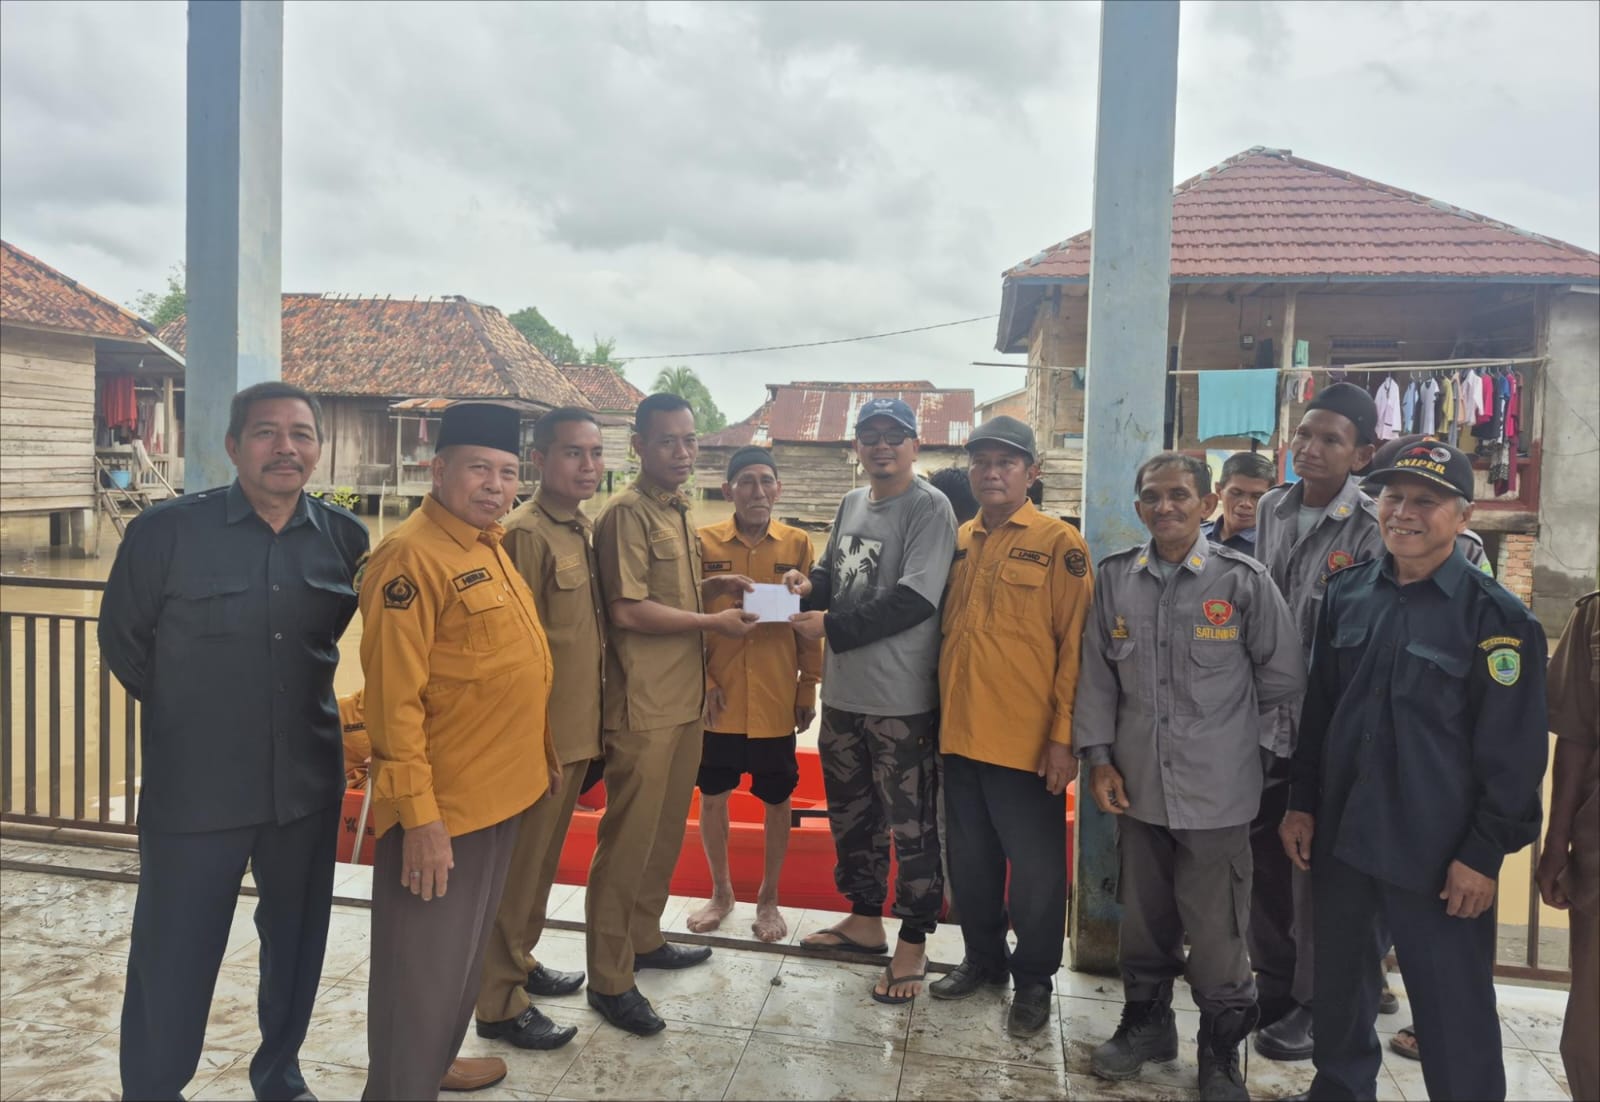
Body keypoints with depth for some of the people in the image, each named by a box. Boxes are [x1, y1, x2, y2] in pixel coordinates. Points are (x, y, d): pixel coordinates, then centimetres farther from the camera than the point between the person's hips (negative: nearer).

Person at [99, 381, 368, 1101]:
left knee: (297, 944, 18)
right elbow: (124, 642, 1)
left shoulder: (345, 539, -3)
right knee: (172, 960, 8)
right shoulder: (164, 531, -12)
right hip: (193, 788, -3)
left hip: (308, 785, 3)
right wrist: (193, 717, 9)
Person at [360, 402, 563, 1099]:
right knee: (423, 971, 6)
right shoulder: (411, 556, -19)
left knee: (467, 953, 24)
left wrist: (541, 757, 18)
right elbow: (394, 697, -21)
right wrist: (418, 814, -23)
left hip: (500, 794, 9)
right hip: (440, 809, -9)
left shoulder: (490, 548, 9)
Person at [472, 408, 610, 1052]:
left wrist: (590, 723, 15)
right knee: (517, 867, 5)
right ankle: (501, 1004, 19)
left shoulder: (585, 531, 9)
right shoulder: (525, 533, -18)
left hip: (577, 729, 8)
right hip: (540, 732, -8)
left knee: (543, 858, 21)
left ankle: (520, 964, 38)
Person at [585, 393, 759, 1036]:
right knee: (629, 837, -1)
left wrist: (710, 587, 4)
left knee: (667, 829, 18)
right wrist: (713, 621, -14)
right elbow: (628, 611, -19)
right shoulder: (628, 513, -13)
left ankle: (644, 939, 34)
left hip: (685, 698, 9)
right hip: (644, 705, -9)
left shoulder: (678, 513, 14)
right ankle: (609, 978, 10)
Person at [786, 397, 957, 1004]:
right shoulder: (851, 503, 11)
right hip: (843, 689, 8)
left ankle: (914, 942, 21)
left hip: (901, 697, -8)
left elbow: (915, 599, -20)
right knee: (850, 812, 20)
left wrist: (831, 627, -18)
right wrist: (811, 583, -3)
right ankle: (864, 919, 38)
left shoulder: (930, 508, -12)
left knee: (911, 824, 5)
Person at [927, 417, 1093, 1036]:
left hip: (1026, 742, -5)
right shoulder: (959, 542, 9)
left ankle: (1034, 980, 27)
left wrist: (1063, 735, -12)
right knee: (970, 860, 17)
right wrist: (938, 712, 10)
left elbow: (1074, 645, -9)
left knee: (1034, 868, 8)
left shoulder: (1059, 543, -6)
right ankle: (983, 959, 36)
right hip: (960, 734, 5)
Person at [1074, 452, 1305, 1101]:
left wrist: (1230, 738, 6)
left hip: (1217, 791, -3)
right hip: (1136, 786, 3)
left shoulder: (1243, 580, -7)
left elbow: (1284, 678, 1)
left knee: (1216, 929, 6)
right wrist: (1099, 757, 2)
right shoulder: (1114, 579, 2)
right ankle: (1145, 1021, 39)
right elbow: (1097, 676, 7)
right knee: (1143, 916, 17)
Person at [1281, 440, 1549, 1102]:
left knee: (1454, 1008, 6)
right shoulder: (1347, 593, 4)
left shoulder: (1497, 618, -10)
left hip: (1439, 851, -5)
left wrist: (1485, 854, -11)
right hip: (1342, 833, 5)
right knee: (1339, 981, 20)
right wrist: (1302, 803, 10)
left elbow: (1512, 752, -10)